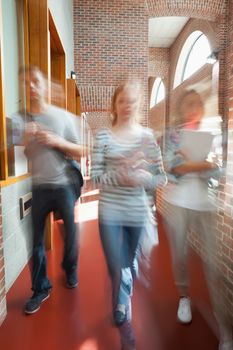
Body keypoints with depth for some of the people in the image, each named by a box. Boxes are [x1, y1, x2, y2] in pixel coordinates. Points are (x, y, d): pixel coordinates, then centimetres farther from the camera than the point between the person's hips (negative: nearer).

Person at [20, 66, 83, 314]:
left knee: (70, 233, 12)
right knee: (36, 239, 5)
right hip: (36, 188, 1)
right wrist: (25, 141, -15)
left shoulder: (64, 116, 1)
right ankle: (40, 289, 24)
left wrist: (58, 141, -14)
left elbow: (79, 152, 2)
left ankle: (70, 271, 39)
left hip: (63, 186, 0)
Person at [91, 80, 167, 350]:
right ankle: (123, 320, 32)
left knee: (130, 266, 21)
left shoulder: (148, 136, 1)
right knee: (118, 270, 4)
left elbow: (161, 177, 0)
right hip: (110, 213, -2)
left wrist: (142, 178, -19)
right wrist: (122, 175, -21)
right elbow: (95, 177, -6)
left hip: (139, 212, 3)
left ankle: (121, 311, 52)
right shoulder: (103, 136, -3)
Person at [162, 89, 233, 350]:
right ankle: (184, 297, 34)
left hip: (206, 203, 1)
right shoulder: (172, 135, 7)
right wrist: (205, 165, -10)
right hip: (177, 201, 0)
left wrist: (187, 164, -12)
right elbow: (172, 167, -9)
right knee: (179, 253, 10)